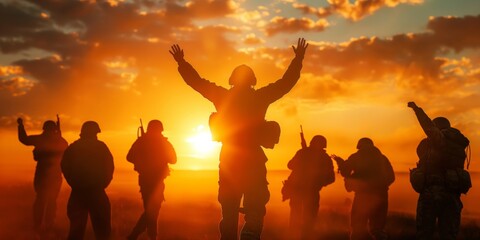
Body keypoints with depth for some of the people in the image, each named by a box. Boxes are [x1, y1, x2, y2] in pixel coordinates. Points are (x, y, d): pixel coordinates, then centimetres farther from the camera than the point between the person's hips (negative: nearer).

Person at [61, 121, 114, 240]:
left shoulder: (72, 147, 6)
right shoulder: (101, 147, -2)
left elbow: (65, 167, 1)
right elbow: (109, 167, -6)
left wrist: (75, 184, 7)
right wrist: (101, 184, 4)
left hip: (78, 191, 3)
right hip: (96, 192, -3)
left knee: (76, 227, 11)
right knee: (102, 228, 7)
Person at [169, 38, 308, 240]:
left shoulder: (222, 96, 2)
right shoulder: (260, 97, -3)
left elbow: (196, 81, 10)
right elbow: (287, 81, 4)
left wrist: (181, 62, 24)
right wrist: (298, 58, 16)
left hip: (229, 161, 3)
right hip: (253, 162, -2)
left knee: (229, 213, 12)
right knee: (255, 212, 1)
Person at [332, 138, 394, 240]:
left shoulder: (356, 157, 3)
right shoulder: (382, 158, 13)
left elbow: (345, 172, 4)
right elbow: (390, 177, 12)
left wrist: (340, 162, 21)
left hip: (363, 195, -4)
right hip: (380, 196, 4)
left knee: (358, 228, 5)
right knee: (377, 227, 13)